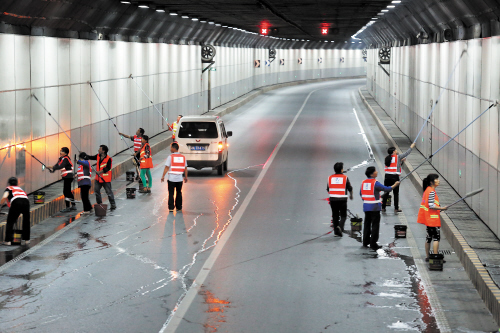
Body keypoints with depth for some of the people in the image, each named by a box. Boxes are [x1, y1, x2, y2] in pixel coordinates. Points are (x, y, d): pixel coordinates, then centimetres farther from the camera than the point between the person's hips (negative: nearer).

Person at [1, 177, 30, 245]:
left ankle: (8, 240, 6)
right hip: (26, 201, 4)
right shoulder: (20, 189, 39)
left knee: (10, 222, 9)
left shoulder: (9, 188, 24)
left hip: (16, 202, -4)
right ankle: (26, 239, 27)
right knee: (26, 222, 23)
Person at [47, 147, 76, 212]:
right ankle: (73, 206, 26)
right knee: (68, 191, 16)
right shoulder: (61, 159, 15)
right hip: (66, 177, 10)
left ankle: (67, 207, -8)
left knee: (66, 191, -10)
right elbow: (57, 166, 7)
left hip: (68, 177, -10)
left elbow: (61, 166, -28)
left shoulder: (65, 159, -14)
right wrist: (51, 168, -12)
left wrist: (53, 168, -32)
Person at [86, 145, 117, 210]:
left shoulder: (108, 159, -17)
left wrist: (100, 172, -27)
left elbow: (108, 168, -21)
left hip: (105, 179, -7)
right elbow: (91, 158, 15)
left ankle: (113, 205, 8)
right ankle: (99, 203, 22)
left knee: (109, 192, -2)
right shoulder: (98, 156, 5)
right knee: (96, 190, 8)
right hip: (98, 178, 7)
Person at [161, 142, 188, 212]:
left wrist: (163, 176, -6)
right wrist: (186, 177, 16)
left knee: (171, 193, 4)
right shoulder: (183, 157, 4)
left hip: (171, 178, -3)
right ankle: (179, 207, 16)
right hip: (179, 178, 3)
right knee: (179, 193, 14)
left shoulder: (170, 157, -9)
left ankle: (171, 207, 1)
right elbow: (185, 168, 7)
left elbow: (166, 168, -11)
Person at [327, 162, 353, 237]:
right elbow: (350, 188, 4)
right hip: (342, 200, -3)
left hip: (333, 199, 3)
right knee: (343, 215, 3)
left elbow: (328, 189, 12)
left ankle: (336, 231, 15)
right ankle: (340, 227, -22)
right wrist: (351, 195, 25)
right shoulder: (345, 177, -3)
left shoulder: (330, 178, 4)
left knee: (335, 215, 12)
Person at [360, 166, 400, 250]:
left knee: (367, 224, 16)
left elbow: (361, 194, 14)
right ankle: (373, 244, 0)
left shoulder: (364, 182, 5)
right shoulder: (375, 183, -15)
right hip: (374, 207, -7)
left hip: (366, 206, 7)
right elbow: (386, 189, -13)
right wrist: (395, 185, 1)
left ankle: (366, 242, 23)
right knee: (375, 225, 0)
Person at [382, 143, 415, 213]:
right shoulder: (398, 157, -4)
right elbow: (406, 153, 7)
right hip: (395, 177, -5)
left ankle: (383, 208, 8)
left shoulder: (387, 158, 13)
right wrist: (411, 147, 20)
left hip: (387, 177, 5)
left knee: (386, 192, 8)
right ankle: (396, 209, 5)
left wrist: (401, 161, 20)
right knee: (396, 193, 3)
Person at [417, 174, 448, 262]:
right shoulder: (431, 191, -17)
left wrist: (438, 209, 17)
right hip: (433, 218, -10)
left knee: (429, 237, 15)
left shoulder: (427, 190, 12)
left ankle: (427, 256, 20)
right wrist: (441, 208, -17)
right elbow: (431, 205, -22)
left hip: (428, 218, 10)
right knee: (436, 237, -6)